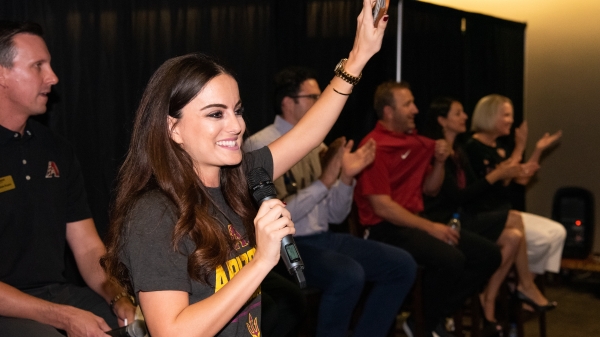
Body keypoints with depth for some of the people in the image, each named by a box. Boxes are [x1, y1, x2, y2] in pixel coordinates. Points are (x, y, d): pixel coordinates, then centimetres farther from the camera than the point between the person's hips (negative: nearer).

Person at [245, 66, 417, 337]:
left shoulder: (315, 144, 10)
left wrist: (346, 177, -6)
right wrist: (324, 181, -21)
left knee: (402, 265, -3)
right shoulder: (260, 146, -11)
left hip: (324, 238, 8)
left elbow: (335, 216, 11)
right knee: (349, 274, -33)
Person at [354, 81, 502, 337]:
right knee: (450, 258, -31)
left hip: (415, 222, 9)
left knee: (488, 254, 1)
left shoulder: (415, 142, 12)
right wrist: (430, 228, -17)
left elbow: (430, 190, 21)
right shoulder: (375, 146, -13)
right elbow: (382, 207, -18)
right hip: (386, 229, -9)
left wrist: (439, 162, 1)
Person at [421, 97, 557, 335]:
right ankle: (526, 286, 2)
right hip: (445, 224, -9)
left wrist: (502, 173, -5)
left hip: (463, 220, 9)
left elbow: (474, 188, 11)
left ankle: (488, 305, -7)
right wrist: (496, 175, -15)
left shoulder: (458, 152, 15)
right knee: (514, 219, -16)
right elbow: (457, 196, -18)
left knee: (513, 237, -11)